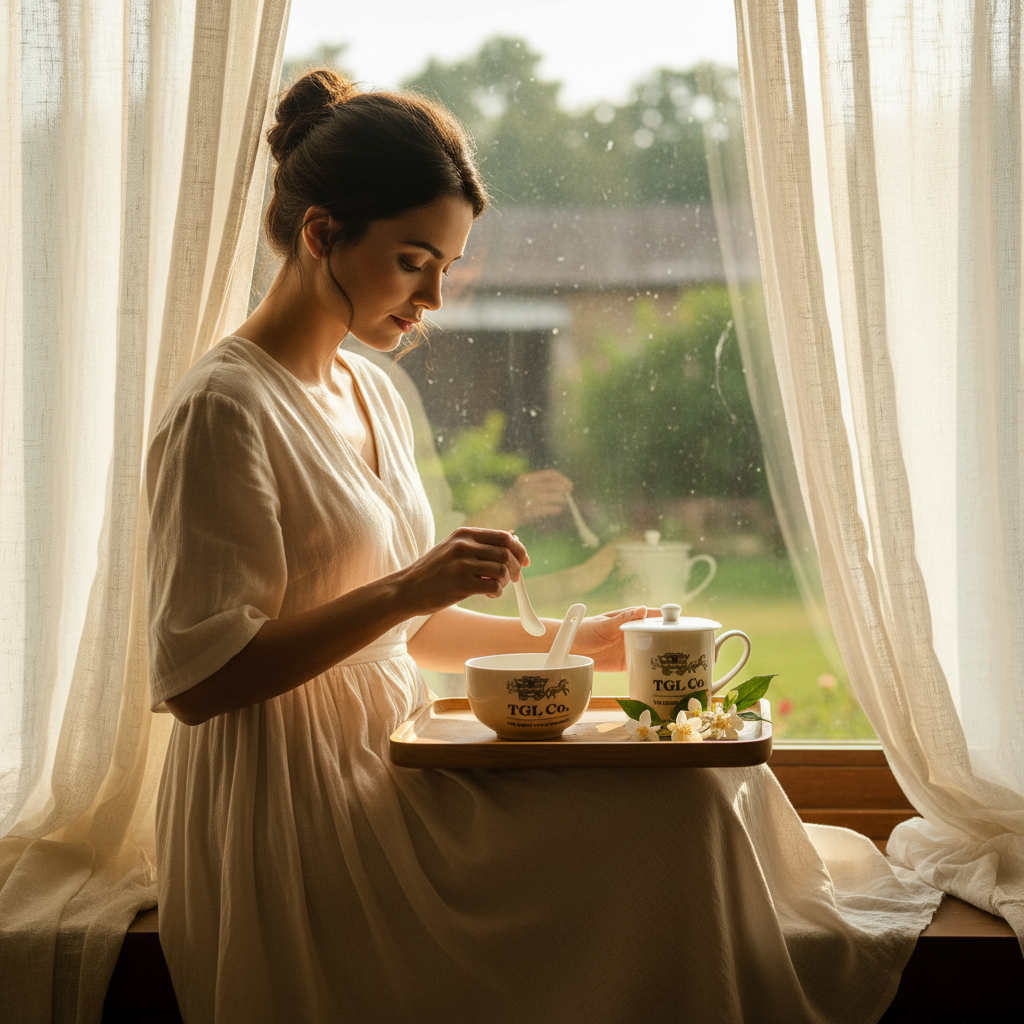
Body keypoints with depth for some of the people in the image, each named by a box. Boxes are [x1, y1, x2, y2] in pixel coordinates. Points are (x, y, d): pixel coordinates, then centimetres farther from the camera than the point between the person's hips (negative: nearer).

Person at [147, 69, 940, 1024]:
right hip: (292, 826, -8)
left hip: (382, 781, 8)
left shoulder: (371, 393, 15)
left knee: (707, 784, -6)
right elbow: (193, 678, -17)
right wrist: (402, 589, -21)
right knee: (680, 805, -17)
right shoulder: (225, 409, -13)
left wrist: (566, 642, 11)